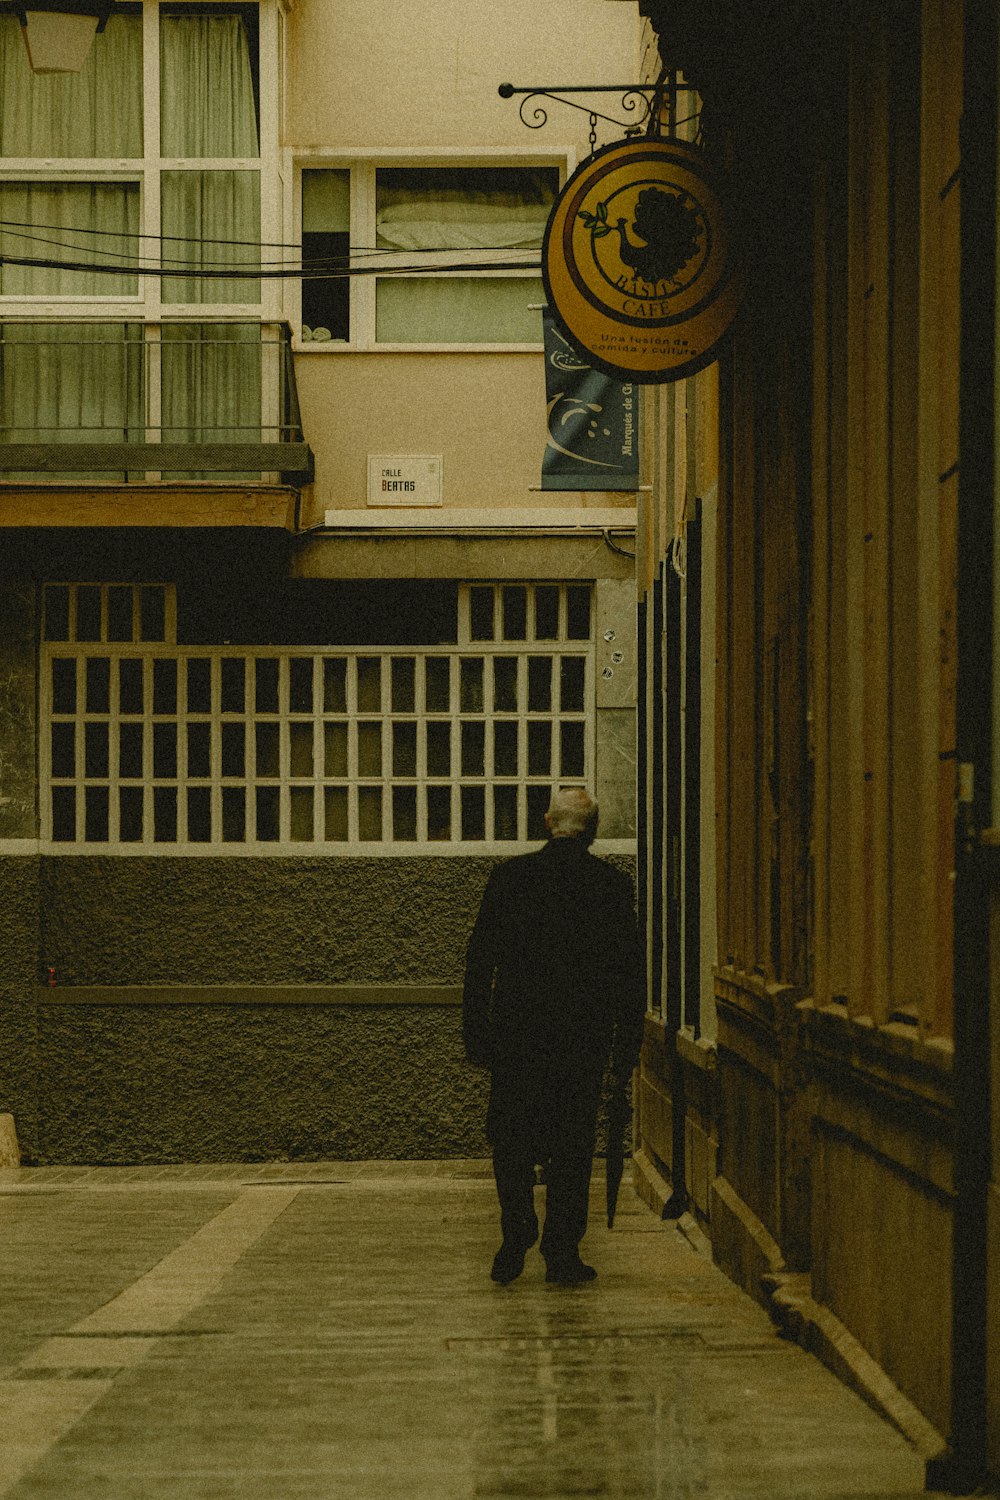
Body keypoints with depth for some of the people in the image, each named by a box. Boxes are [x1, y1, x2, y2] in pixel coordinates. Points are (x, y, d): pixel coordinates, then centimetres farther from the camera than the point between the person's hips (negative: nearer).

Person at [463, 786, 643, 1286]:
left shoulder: (510, 875, -1)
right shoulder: (612, 884, -1)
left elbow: (480, 959, 0)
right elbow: (628, 973, 0)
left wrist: (475, 1033, 6)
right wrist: (626, 1049, 5)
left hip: (516, 1035, 0)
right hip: (583, 1037, 0)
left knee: (510, 1140, 10)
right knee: (572, 1149, 6)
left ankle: (515, 1239, -2)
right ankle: (563, 1254, 5)